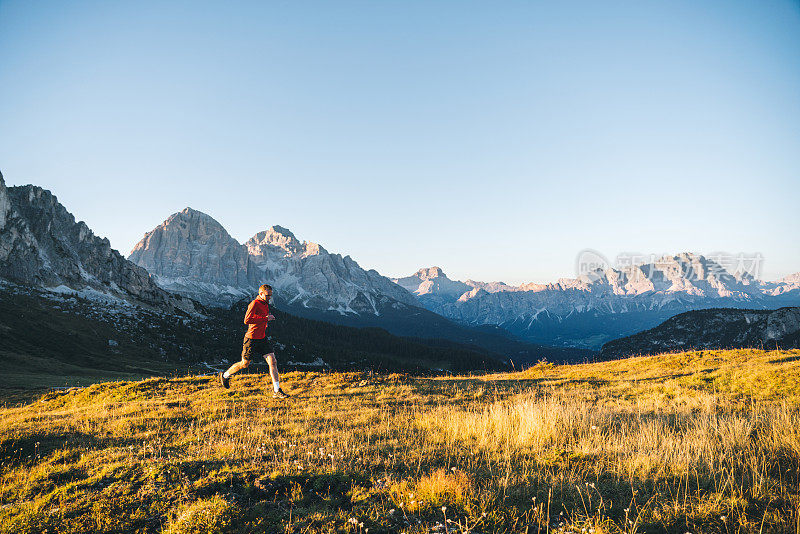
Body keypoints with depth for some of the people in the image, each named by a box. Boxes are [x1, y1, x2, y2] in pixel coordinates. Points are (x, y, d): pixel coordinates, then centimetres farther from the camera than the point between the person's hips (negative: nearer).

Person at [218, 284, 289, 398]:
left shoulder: (265, 304, 11)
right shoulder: (254, 304, -17)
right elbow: (247, 320, -28)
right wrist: (265, 318, -27)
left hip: (262, 338, 7)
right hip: (252, 339, -7)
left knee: (273, 362, -5)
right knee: (244, 364, 9)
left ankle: (277, 391, -3)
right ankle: (225, 375, 35)